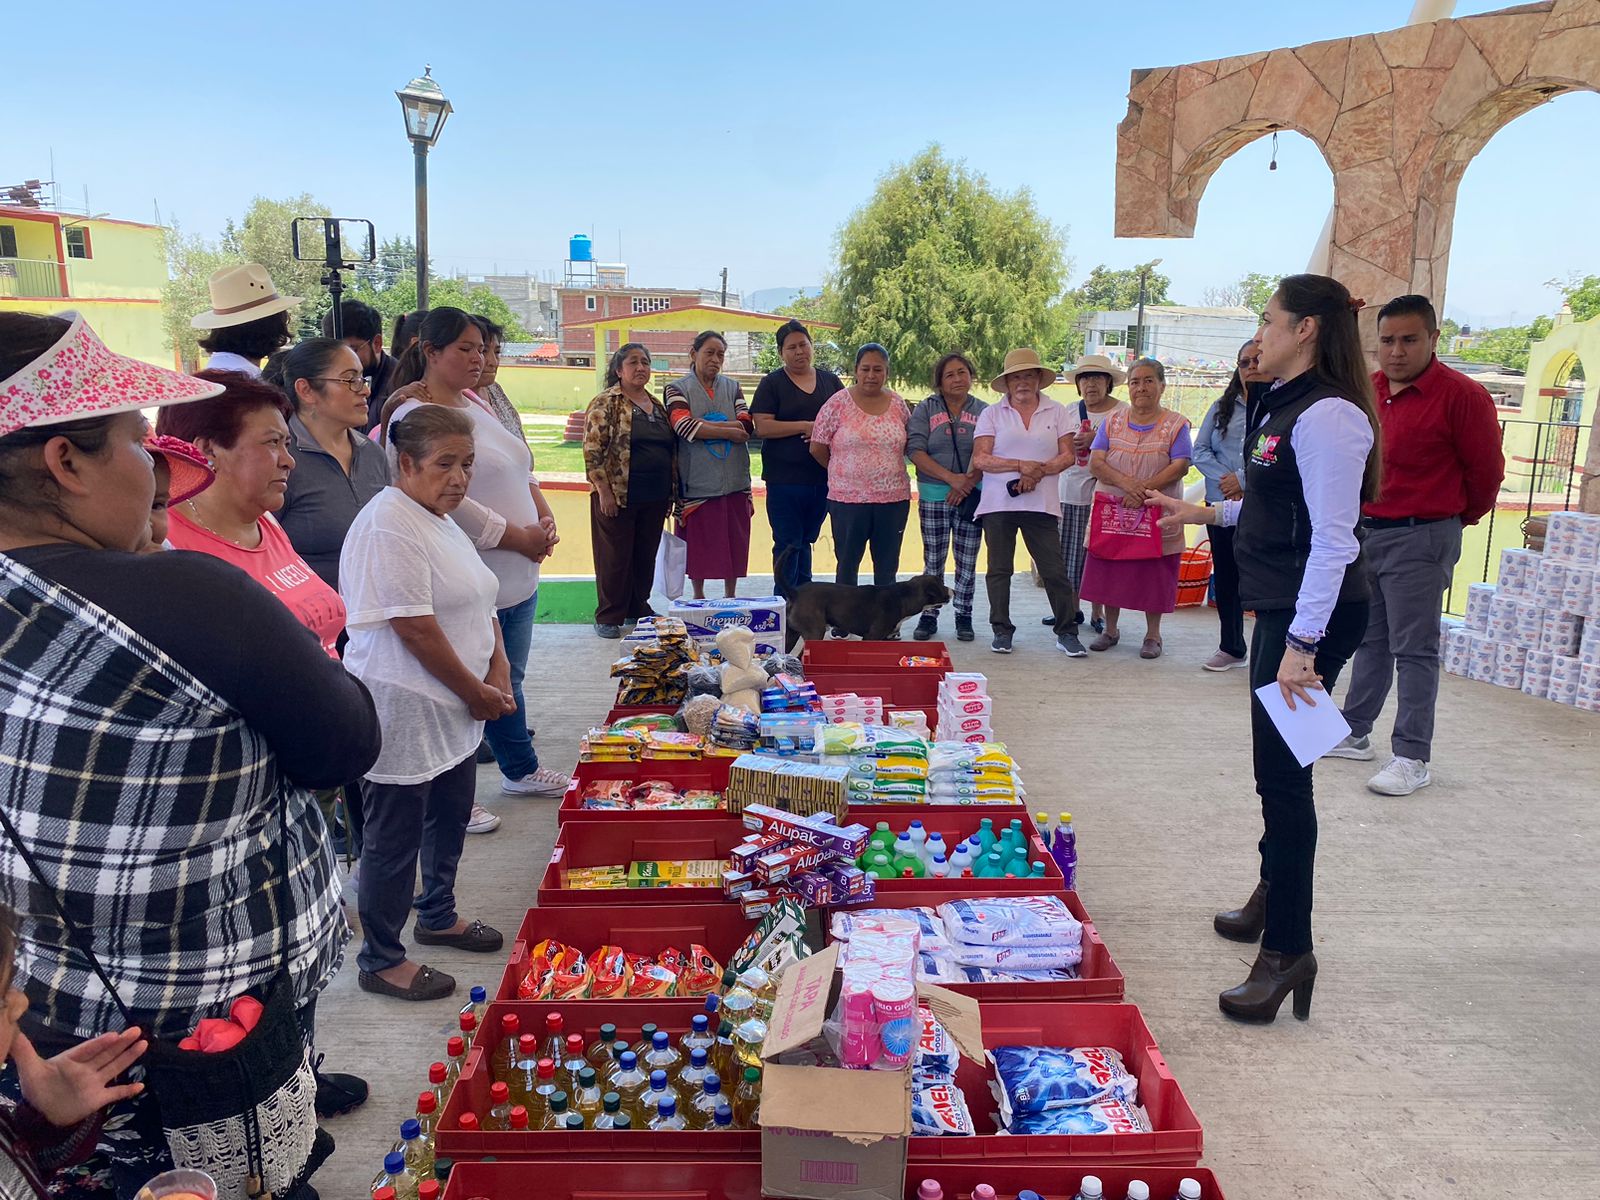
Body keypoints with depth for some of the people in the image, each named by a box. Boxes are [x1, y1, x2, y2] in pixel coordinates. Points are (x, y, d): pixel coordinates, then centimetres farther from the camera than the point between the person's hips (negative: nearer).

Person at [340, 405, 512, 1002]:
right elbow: (415, 627, -23)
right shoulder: (389, 526, -20)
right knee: (395, 837, 3)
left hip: (453, 710, 10)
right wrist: (476, 693, -14)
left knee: (451, 815, 22)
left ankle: (438, 916, 42)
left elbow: (478, 603, 17)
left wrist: (497, 673, 3)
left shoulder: (441, 520, 13)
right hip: (404, 712, -10)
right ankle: (381, 960, 18)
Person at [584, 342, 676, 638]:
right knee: (615, 557, 2)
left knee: (646, 556, 12)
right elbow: (592, 450, -12)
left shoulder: (657, 406, 14)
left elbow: (671, 449, 19)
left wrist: (671, 491, 15)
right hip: (618, 497, -6)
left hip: (654, 499, 6)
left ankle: (638, 609, 26)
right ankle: (609, 617, 13)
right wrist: (603, 491, -16)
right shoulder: (605, 404, -6)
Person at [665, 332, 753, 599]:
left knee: (733, 541, 7)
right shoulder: (677, 389, 3)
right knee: (697, 544, 4)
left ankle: (730, 598, 20)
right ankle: (698, 600, 19)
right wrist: (730, 431, -12)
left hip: (734, 481, 3)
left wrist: (704, 424, -13)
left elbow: (746, 424, -4)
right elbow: (683, 426, -15)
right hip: (698, 482, -3)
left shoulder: (733, 387, 12)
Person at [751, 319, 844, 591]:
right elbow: (762, 427, -10)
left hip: (823, 477, 4)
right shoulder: (772, 383, 0)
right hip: (785, 479, -4)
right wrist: (806, 426, -16)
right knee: (788, 545, -1)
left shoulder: (829, 380, 12)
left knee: (805, 541, 15)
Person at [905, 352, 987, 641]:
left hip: (971, 497, 1)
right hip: (933, 497, -1)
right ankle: (929, 616, 12)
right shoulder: (926, 410, 3)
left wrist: (968, 483, -17)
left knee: (967, 562, 5)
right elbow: (915, 451, -8)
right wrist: (951, 478, -16)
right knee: (933, 562, 3)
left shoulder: (983, 411, 6)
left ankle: (963, 617, 15)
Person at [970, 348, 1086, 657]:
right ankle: (1002, 631, 18)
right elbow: (980, 458, -4)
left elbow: (1068, 455, 3)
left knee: (1055, 570, -1)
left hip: (1041, 504, 0)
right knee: (999, 570, 7)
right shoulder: (992, 414, 6)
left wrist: (1038, 471, -13)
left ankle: (1067, 632, 9)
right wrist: (1021, 464, -14)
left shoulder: (1056, 412, 9)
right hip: (998, 504, 0)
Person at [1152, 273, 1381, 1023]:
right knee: (1275, 765, 20)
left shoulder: (1328, 416, -18)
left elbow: (1334, 538, -23)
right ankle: (1273, 895, 38)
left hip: (1313, 613, -10)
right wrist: (1206, 513, 26)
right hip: (1281, 604, 10)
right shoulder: (1284, 406, 12)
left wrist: (1302, 644, -26)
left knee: (1282, 771, -6)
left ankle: (1288, 949, 2)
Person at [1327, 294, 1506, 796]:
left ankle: (1413, 758, 3)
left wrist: (1461, 517, 8)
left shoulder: (1461, 395, -13)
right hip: (1363, 531, 7)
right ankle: (1355, 734, 27)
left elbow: (1486, 470, -6)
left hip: (1419, 538, -7)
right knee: (1369, 641, 16)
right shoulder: (1366, 390, 6)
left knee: (1413, 651, -3)